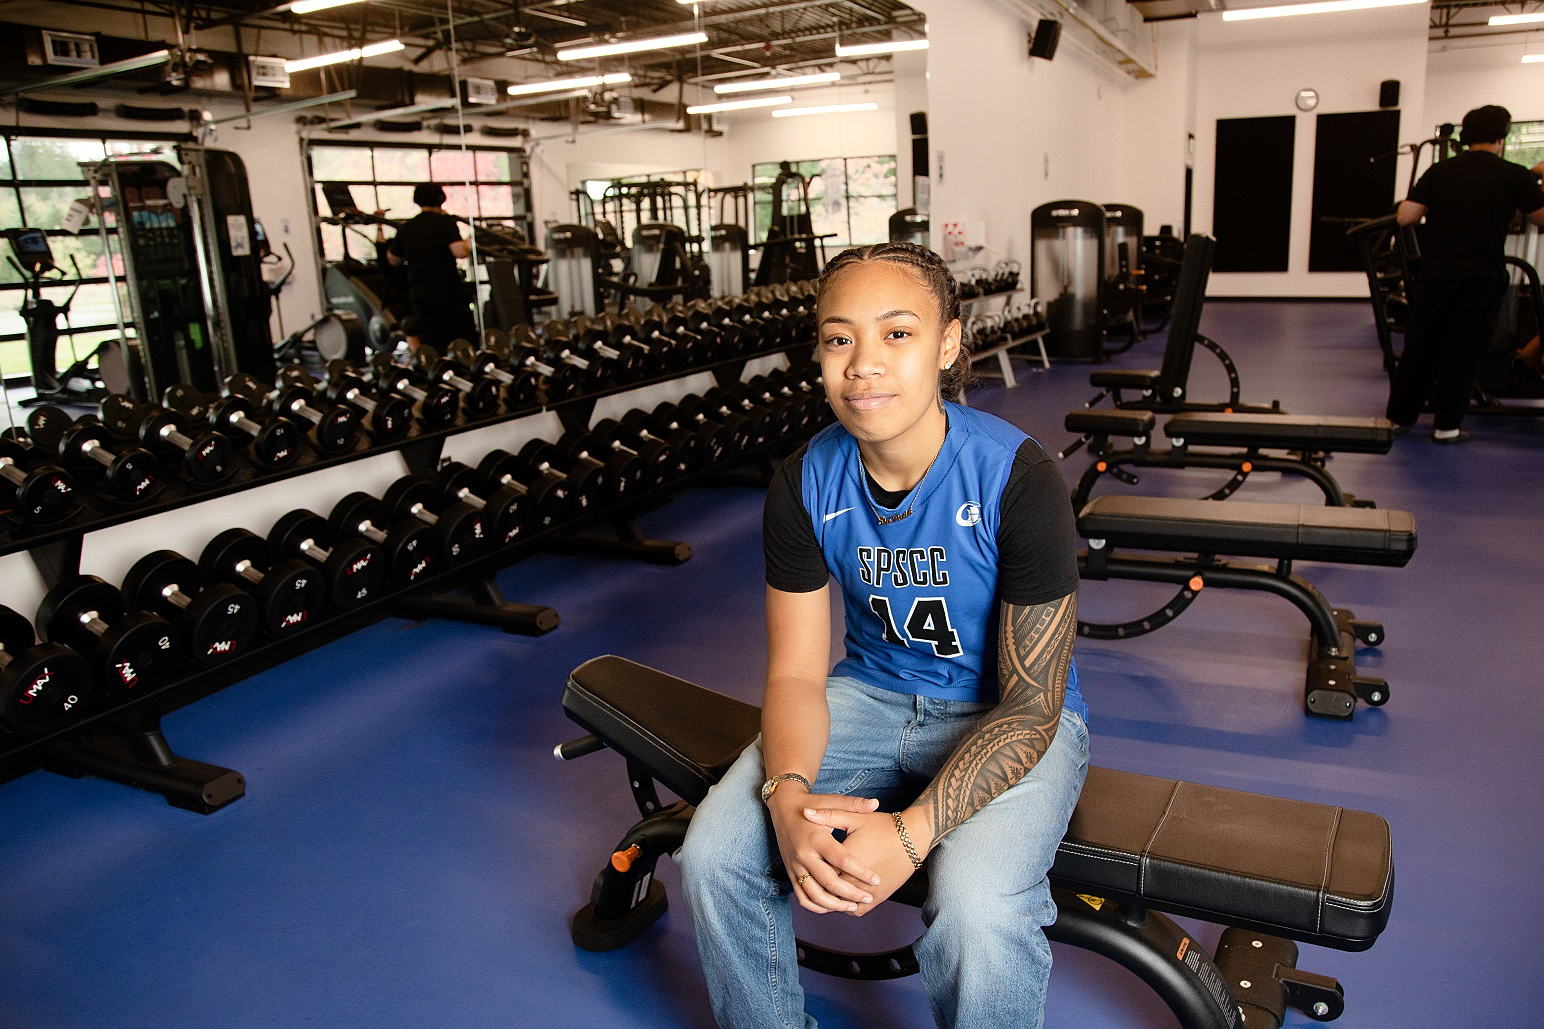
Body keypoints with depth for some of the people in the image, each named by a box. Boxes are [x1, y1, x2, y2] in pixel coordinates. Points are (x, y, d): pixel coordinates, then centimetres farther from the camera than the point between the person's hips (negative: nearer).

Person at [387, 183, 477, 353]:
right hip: (447, 291, -5)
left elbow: (393, 259, 21)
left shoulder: (407, 227, 10)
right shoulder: (445, 221, -6)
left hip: (418, 293, 5)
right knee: (465, 340, 1)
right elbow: (459, 251, -21)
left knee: (432, 347, 7)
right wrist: (470, 244, 1)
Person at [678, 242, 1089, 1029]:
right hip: (874, 691, 4)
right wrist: (787, 795, -28)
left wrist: (912, 832, -32)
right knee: (713, 854, -16)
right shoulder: (805, 482, -11)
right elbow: (797, 672, -7)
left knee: (977, 912, -32)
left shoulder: (1017, 480, -23)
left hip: (1010, 716, -3)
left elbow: (1031, 704, -19)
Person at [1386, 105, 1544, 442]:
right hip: (1481, 278, -2)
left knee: (1419, 347, 11)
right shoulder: (1514, 175, -2)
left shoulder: (1439, 171, 3)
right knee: (1463, 351, 5)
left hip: (1435, 274, 2)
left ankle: (1399, 417, 17)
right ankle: (1447, 425, 9)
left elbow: (1404, 217, -3)